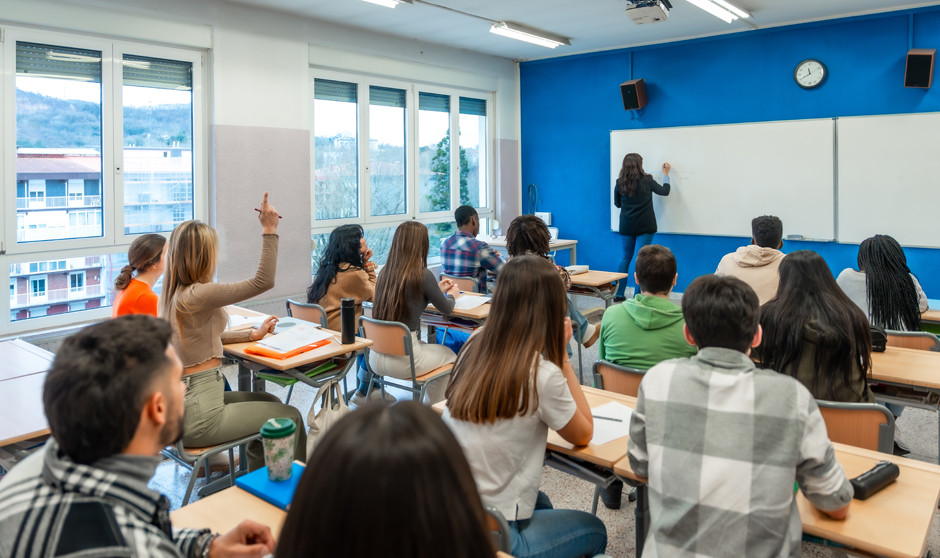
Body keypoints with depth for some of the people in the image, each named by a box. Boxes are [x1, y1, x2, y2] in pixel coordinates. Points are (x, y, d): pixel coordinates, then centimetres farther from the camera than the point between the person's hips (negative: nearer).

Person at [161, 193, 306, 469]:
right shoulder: (197, 295, -23)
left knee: (270, 402, 26)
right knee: (290, 416, 5)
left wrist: (252, 334, 19)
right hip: (199, 417, -10)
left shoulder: (173, 293, 7)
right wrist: (269, 230, -15)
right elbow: (263, 281, -19)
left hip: (183, 404, 10)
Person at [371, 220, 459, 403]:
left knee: (425, 346, 33)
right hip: (402, 361, -6)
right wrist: (452, 295, 22)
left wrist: (438, 290, 31)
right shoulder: (422, 275, -15)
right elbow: (446, 308, 0)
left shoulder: (385, 272, 2)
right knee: (449, 355, 22)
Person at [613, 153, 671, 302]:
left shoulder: (620, 183, -2)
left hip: (627, 227, 3)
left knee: (626, 257, 15)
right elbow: (664, 191, 6)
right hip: (645, 227, -3)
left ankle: (619, 294, 14)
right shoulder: (646, 181, -8)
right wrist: (666, 174, 18)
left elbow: (617, 203, 10)